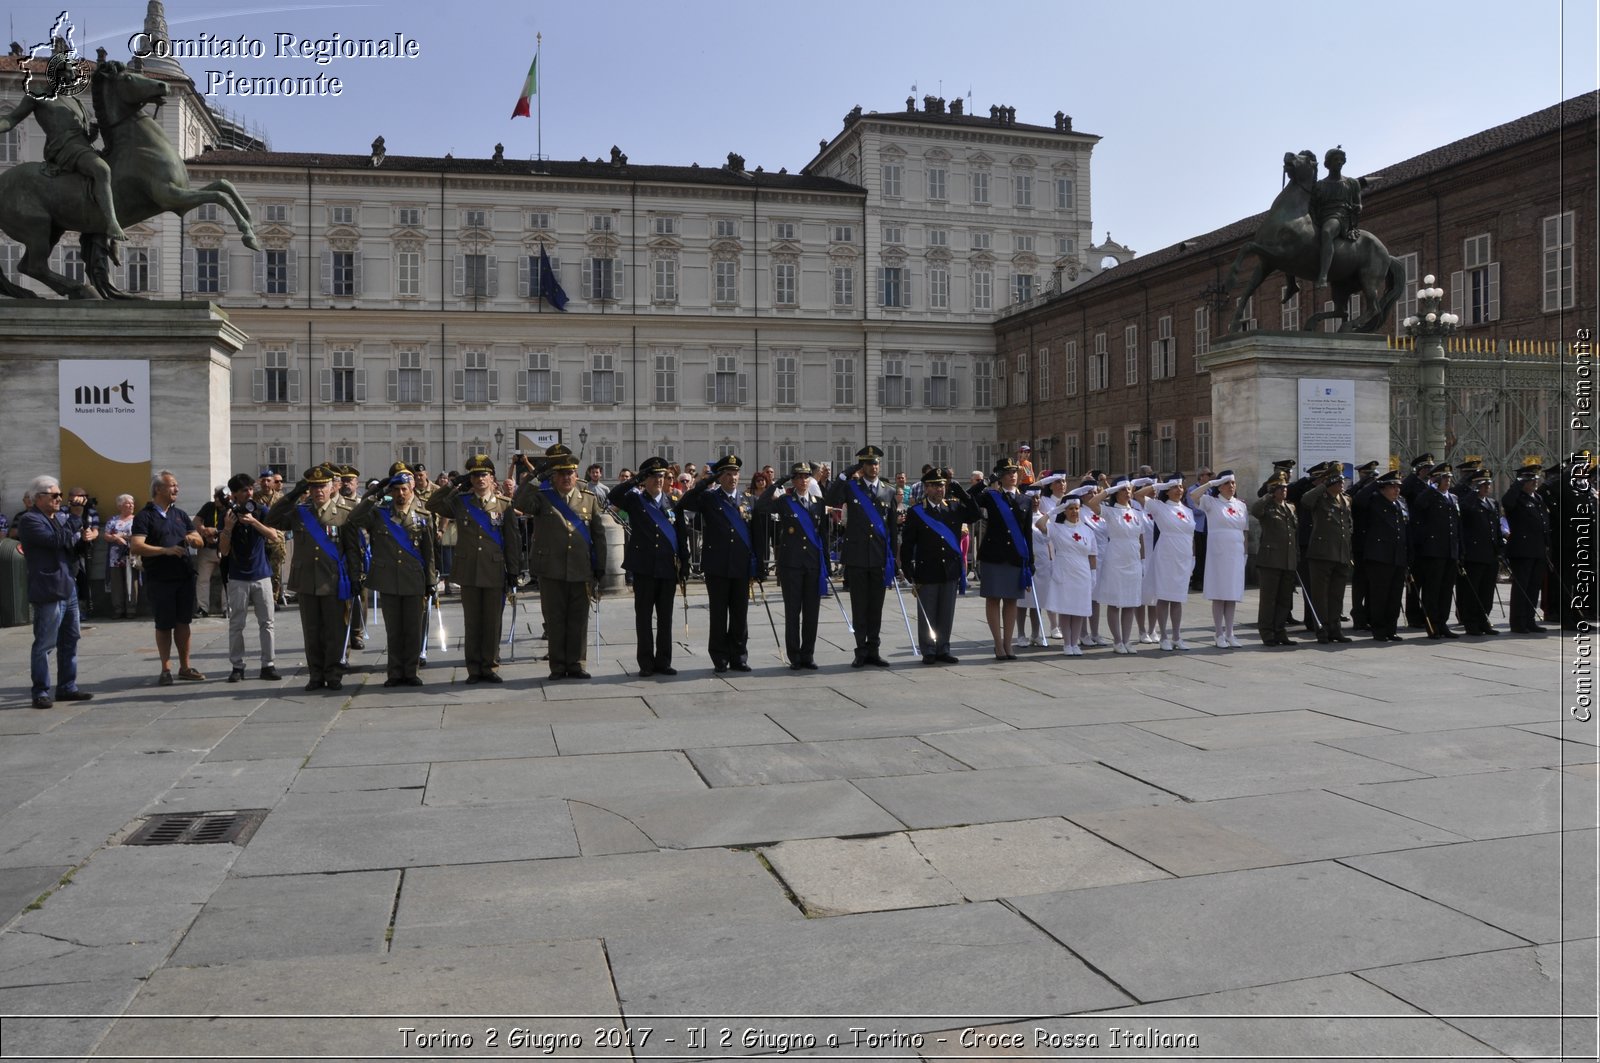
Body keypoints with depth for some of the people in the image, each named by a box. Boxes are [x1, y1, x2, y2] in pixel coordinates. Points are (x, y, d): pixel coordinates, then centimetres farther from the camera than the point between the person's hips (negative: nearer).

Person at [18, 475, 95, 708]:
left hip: (68, 587, 8)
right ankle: (41, 692, 4)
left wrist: (87, 536, -7)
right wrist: (79, 535, -4)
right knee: (44, 644, -3)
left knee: (69, 641, 13)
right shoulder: (29, 520, -8)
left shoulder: (63, 518, 15)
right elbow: (56, 540, -22)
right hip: (47, 591, -8)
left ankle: (67, 687, 21)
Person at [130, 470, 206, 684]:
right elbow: (136, 546, -16)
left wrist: (193, 538, -9)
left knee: (183, 622, 8)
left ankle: (185, 667, 16)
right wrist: (166, 550, -25)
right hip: (159, 580, -5)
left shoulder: (180, 514, 14)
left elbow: (200, 541, 15)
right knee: (164, 625, 3)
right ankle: (166, 669, 12)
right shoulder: (145, 516, -4)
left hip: (184, 576, 5)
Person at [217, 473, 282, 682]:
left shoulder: (261, 511, 3)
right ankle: (237, 666, 11)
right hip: (238, 578, -1)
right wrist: (227, 529, -19)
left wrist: (253, 521, -20)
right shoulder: (227, 515, -1)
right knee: (236, 624, 3)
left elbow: (274, 536, -9)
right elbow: (224, 551, -3)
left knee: (267, 622, 1)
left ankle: (268, 665, 6)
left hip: (261, 575, 1)